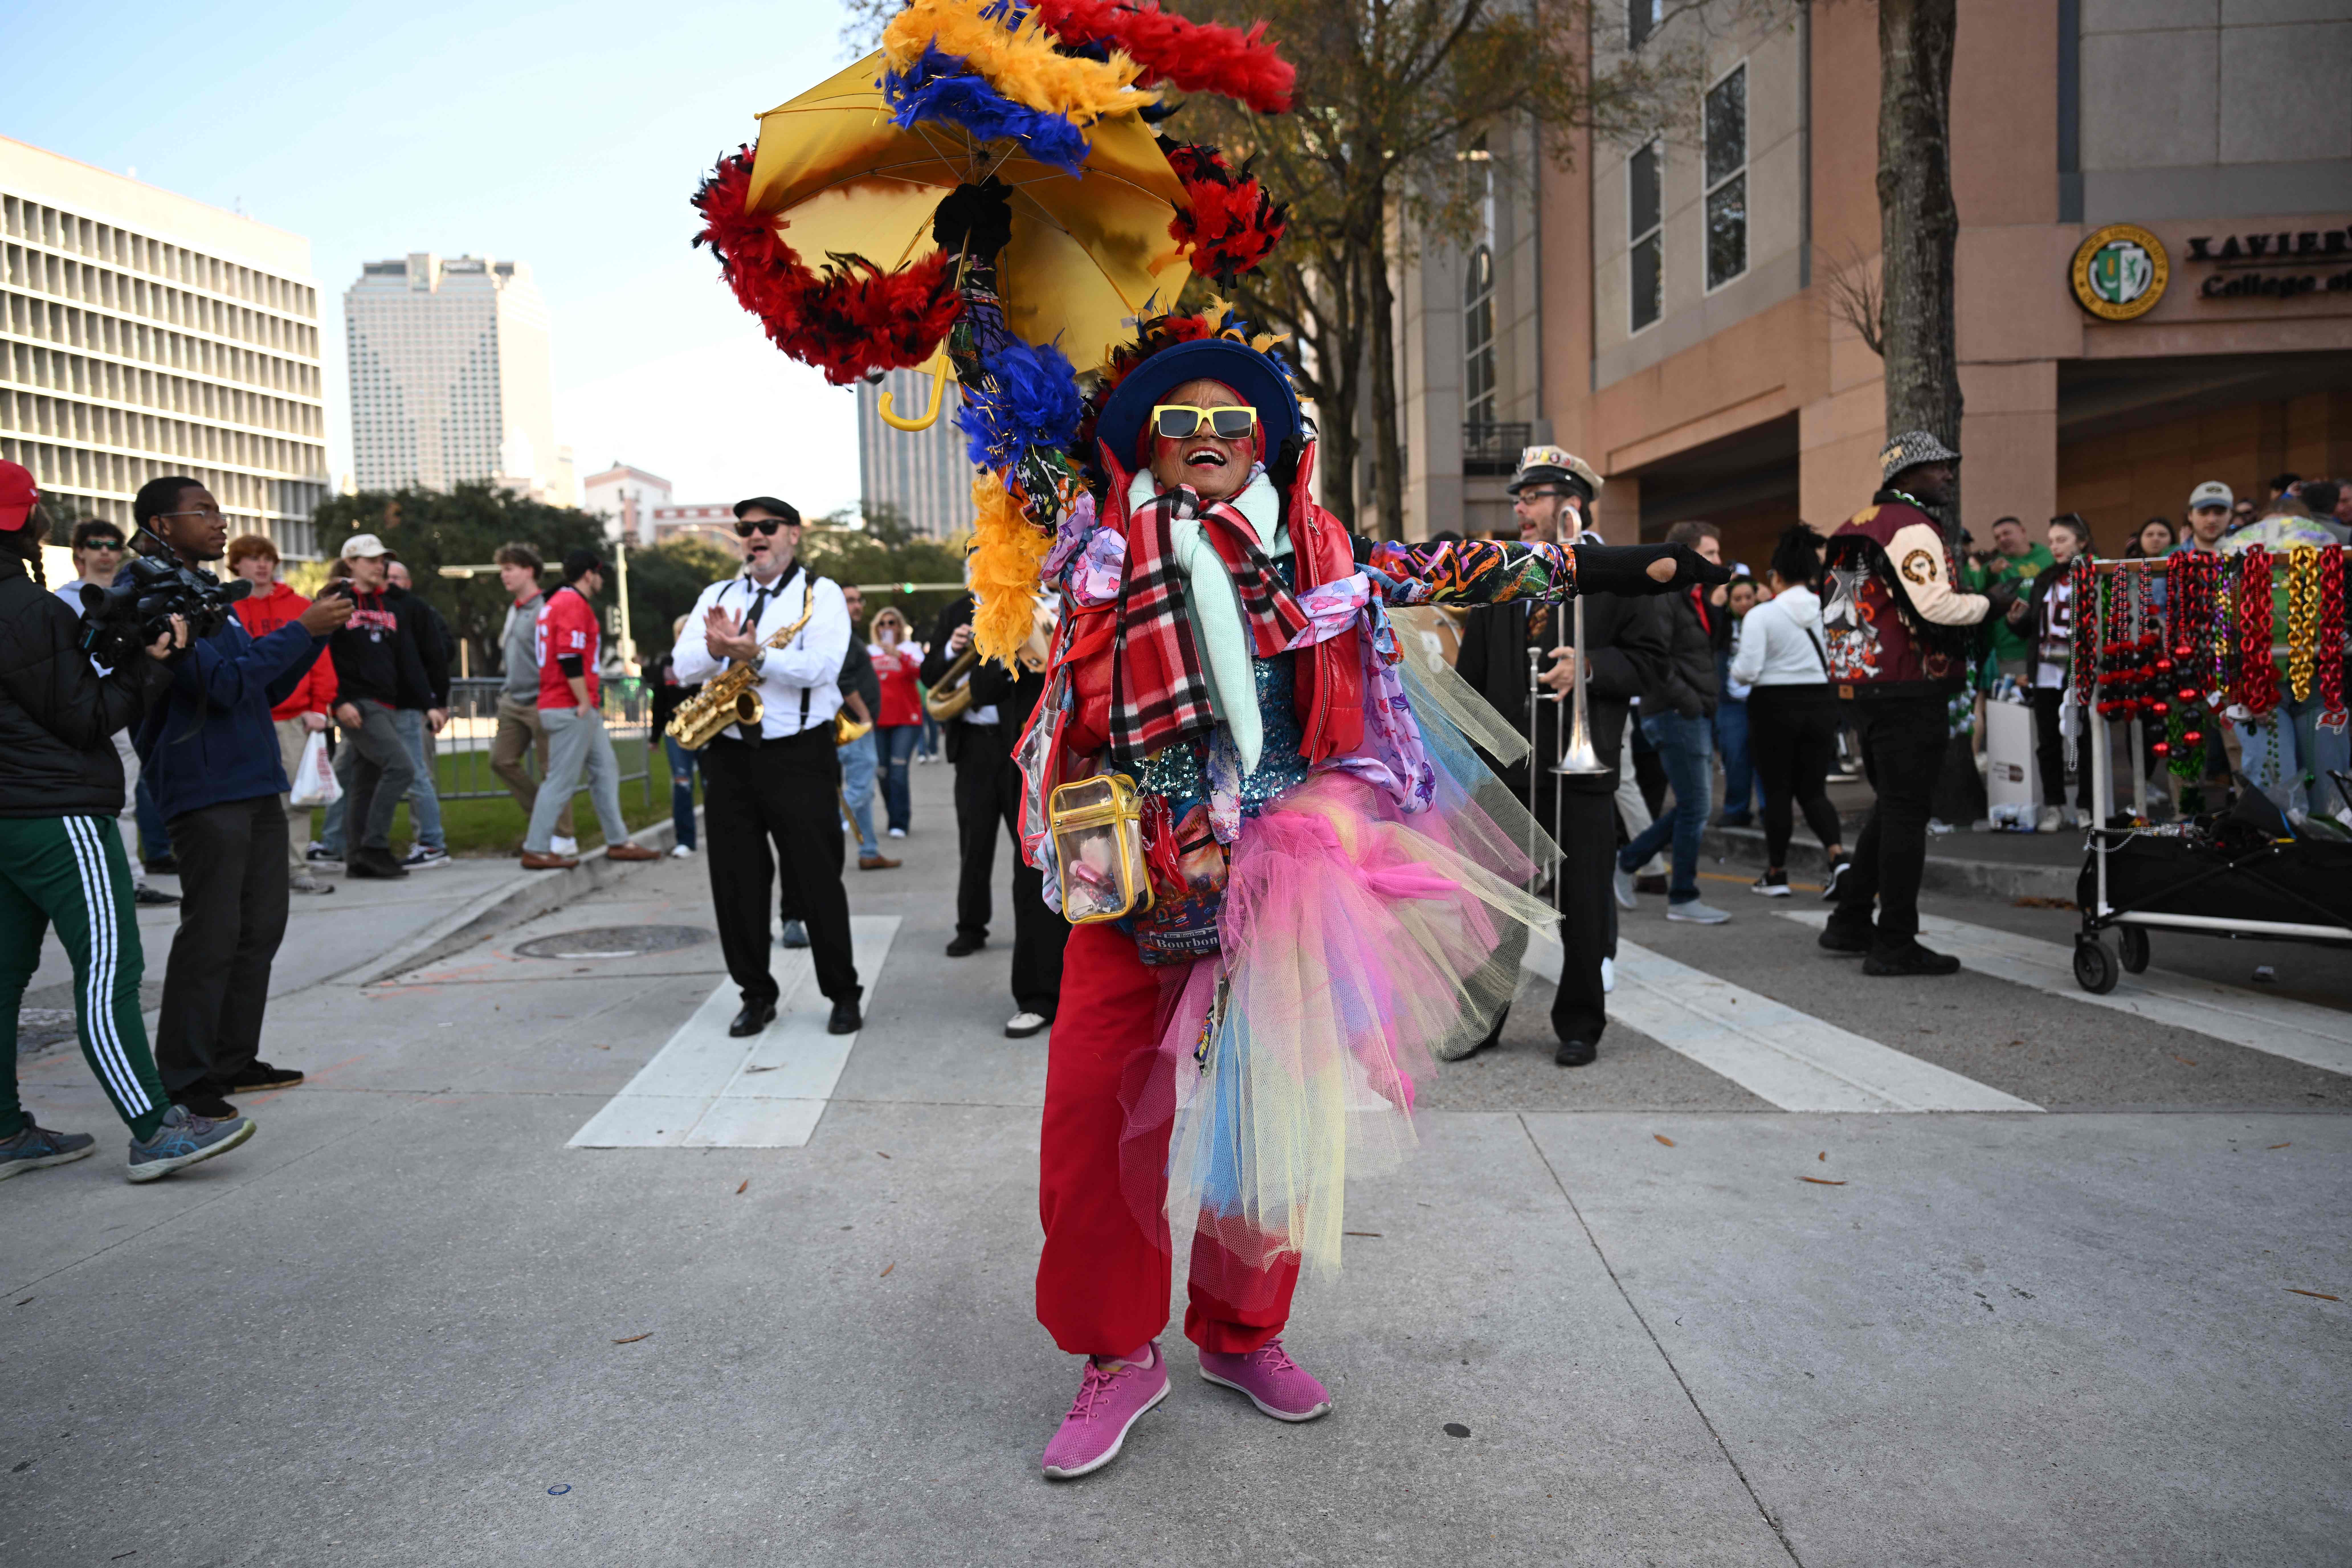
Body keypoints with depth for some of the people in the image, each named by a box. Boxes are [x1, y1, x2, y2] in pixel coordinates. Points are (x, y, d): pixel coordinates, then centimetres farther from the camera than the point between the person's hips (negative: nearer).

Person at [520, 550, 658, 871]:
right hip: (571, 709, -11)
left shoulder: (558, 602, 20)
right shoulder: (573, 604, -13)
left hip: (582, 710, 11)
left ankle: (618, 842, 17)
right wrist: (585, 703, -17)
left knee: (605, 770, 13)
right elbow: (570, 658, -22)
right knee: (563, 779, -7)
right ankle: (537, 850, -2)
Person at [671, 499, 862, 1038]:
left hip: (800, 757, -4)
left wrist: (756, 654, -26)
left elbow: (821, 667, -14)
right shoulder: (717, 596, 17)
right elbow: (684, 666, 4)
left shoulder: (821, 594, 2)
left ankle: (844, 995, 12)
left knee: (816, 881, -1)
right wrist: (717, 648, -17)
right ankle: (757, 997, 19)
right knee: (736, 884, 6)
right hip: (729, 757, 5)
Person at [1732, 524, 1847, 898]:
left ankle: (1776, 874, 14)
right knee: (1812, 789, 13)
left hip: (1775, 705, -3)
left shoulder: (1762, 615, -12)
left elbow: (1747, 672, -15)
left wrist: (1735, 670, 6)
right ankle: (1839, 857, -6)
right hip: (1821, 704, 3)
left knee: (1777, 791, 7)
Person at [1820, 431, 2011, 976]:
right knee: (1906, 812, -5)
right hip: (1908, 690, -10)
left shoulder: (1864, 526, 19)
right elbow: (1937, 607, -22)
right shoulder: (1912, 528, -11)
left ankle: (1850, 923, 21)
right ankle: (1895, 945, -1)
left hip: (1864, 683, 10)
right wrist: (1990, 602, -5)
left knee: (1891, 806, 18)